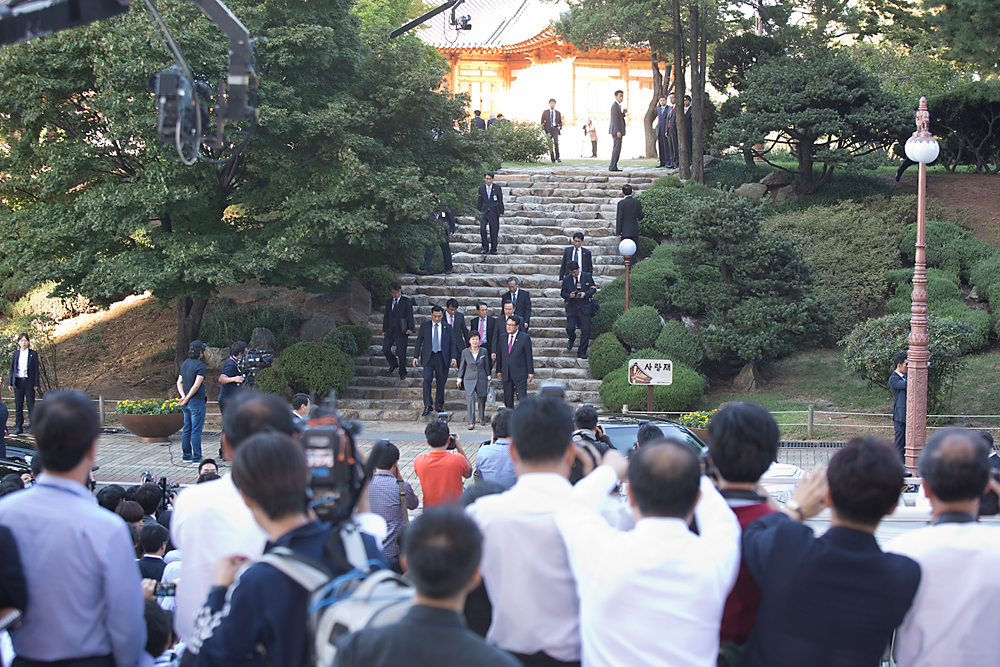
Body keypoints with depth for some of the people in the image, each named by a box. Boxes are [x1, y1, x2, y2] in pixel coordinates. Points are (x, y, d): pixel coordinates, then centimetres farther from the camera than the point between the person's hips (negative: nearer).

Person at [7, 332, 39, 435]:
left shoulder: (33, 354, 3)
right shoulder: (16, 354, 9)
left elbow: (36, 369, 2)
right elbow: (12, 369, 11)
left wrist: (36, 384, -3)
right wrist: (10, 383, 5)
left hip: (29, 382, -2)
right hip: (18, 382, 2)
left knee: (31, 405, -1)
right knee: (18, 406, 4)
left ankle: (32, 426, 3)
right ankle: (18, 426, 9)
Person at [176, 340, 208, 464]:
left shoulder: (185, 363, 11)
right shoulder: (200, 365, -14)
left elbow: (179, 382, 9)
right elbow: (196, 385, -21)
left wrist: (184, 396, -2)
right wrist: (187, 398, -13)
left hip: (187, 403, 8)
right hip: (196, 402, -8)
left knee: (187, 429, 13)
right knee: (196, 430, -4)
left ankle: (186, 455, 19)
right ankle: (196, 458, -1)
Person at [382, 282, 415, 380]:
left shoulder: (406, 301, -1)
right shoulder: (388, 302, 13)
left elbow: (410, 315, -6)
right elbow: (386, 317, 17)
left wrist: (410, 328, -14)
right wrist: (384, 330, 12)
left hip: (401, 331, -4)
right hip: (390, 331, 4)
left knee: (401, 353, -1)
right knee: (385, 349, -1)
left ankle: (402, 373, 14)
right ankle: (394, 363, 27)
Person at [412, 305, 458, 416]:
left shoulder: (447, 327, 7)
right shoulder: (424, 326, 6)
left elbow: (452, 343, 7)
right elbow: (419, 341, 7)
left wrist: (453, 357, -5)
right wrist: (416, 356, 0)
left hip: (442, 357, 1)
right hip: (428, 357, -1)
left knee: (441, 382, 3)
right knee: (427, 380, -14)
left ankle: (439, 405, 16)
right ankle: (427, 406, -12)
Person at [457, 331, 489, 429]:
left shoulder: (483, 351, 0)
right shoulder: (465, 352, -1)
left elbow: (486, 365, 10)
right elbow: (462, 366, 8)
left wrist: (488, 377, 14)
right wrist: (459, 379, 12)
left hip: (481, 379, 1)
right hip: (469, 379, -1)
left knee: (482, 399, 10)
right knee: (471, 399, -15)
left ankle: (482, 418, 37)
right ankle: (472, 422, -13)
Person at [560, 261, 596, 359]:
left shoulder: (587, 277, 1)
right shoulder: (566, 280, 4)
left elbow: (593, 288, 4)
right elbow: (562, 293, 7)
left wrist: (585, 294, -16)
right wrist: (569, 295, -16)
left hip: (585, 308, -1)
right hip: (572, 308, 1)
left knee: (585, 331, -4)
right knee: (570, 328, -7)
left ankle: (582, 352, 7)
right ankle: (571, 339, 31)